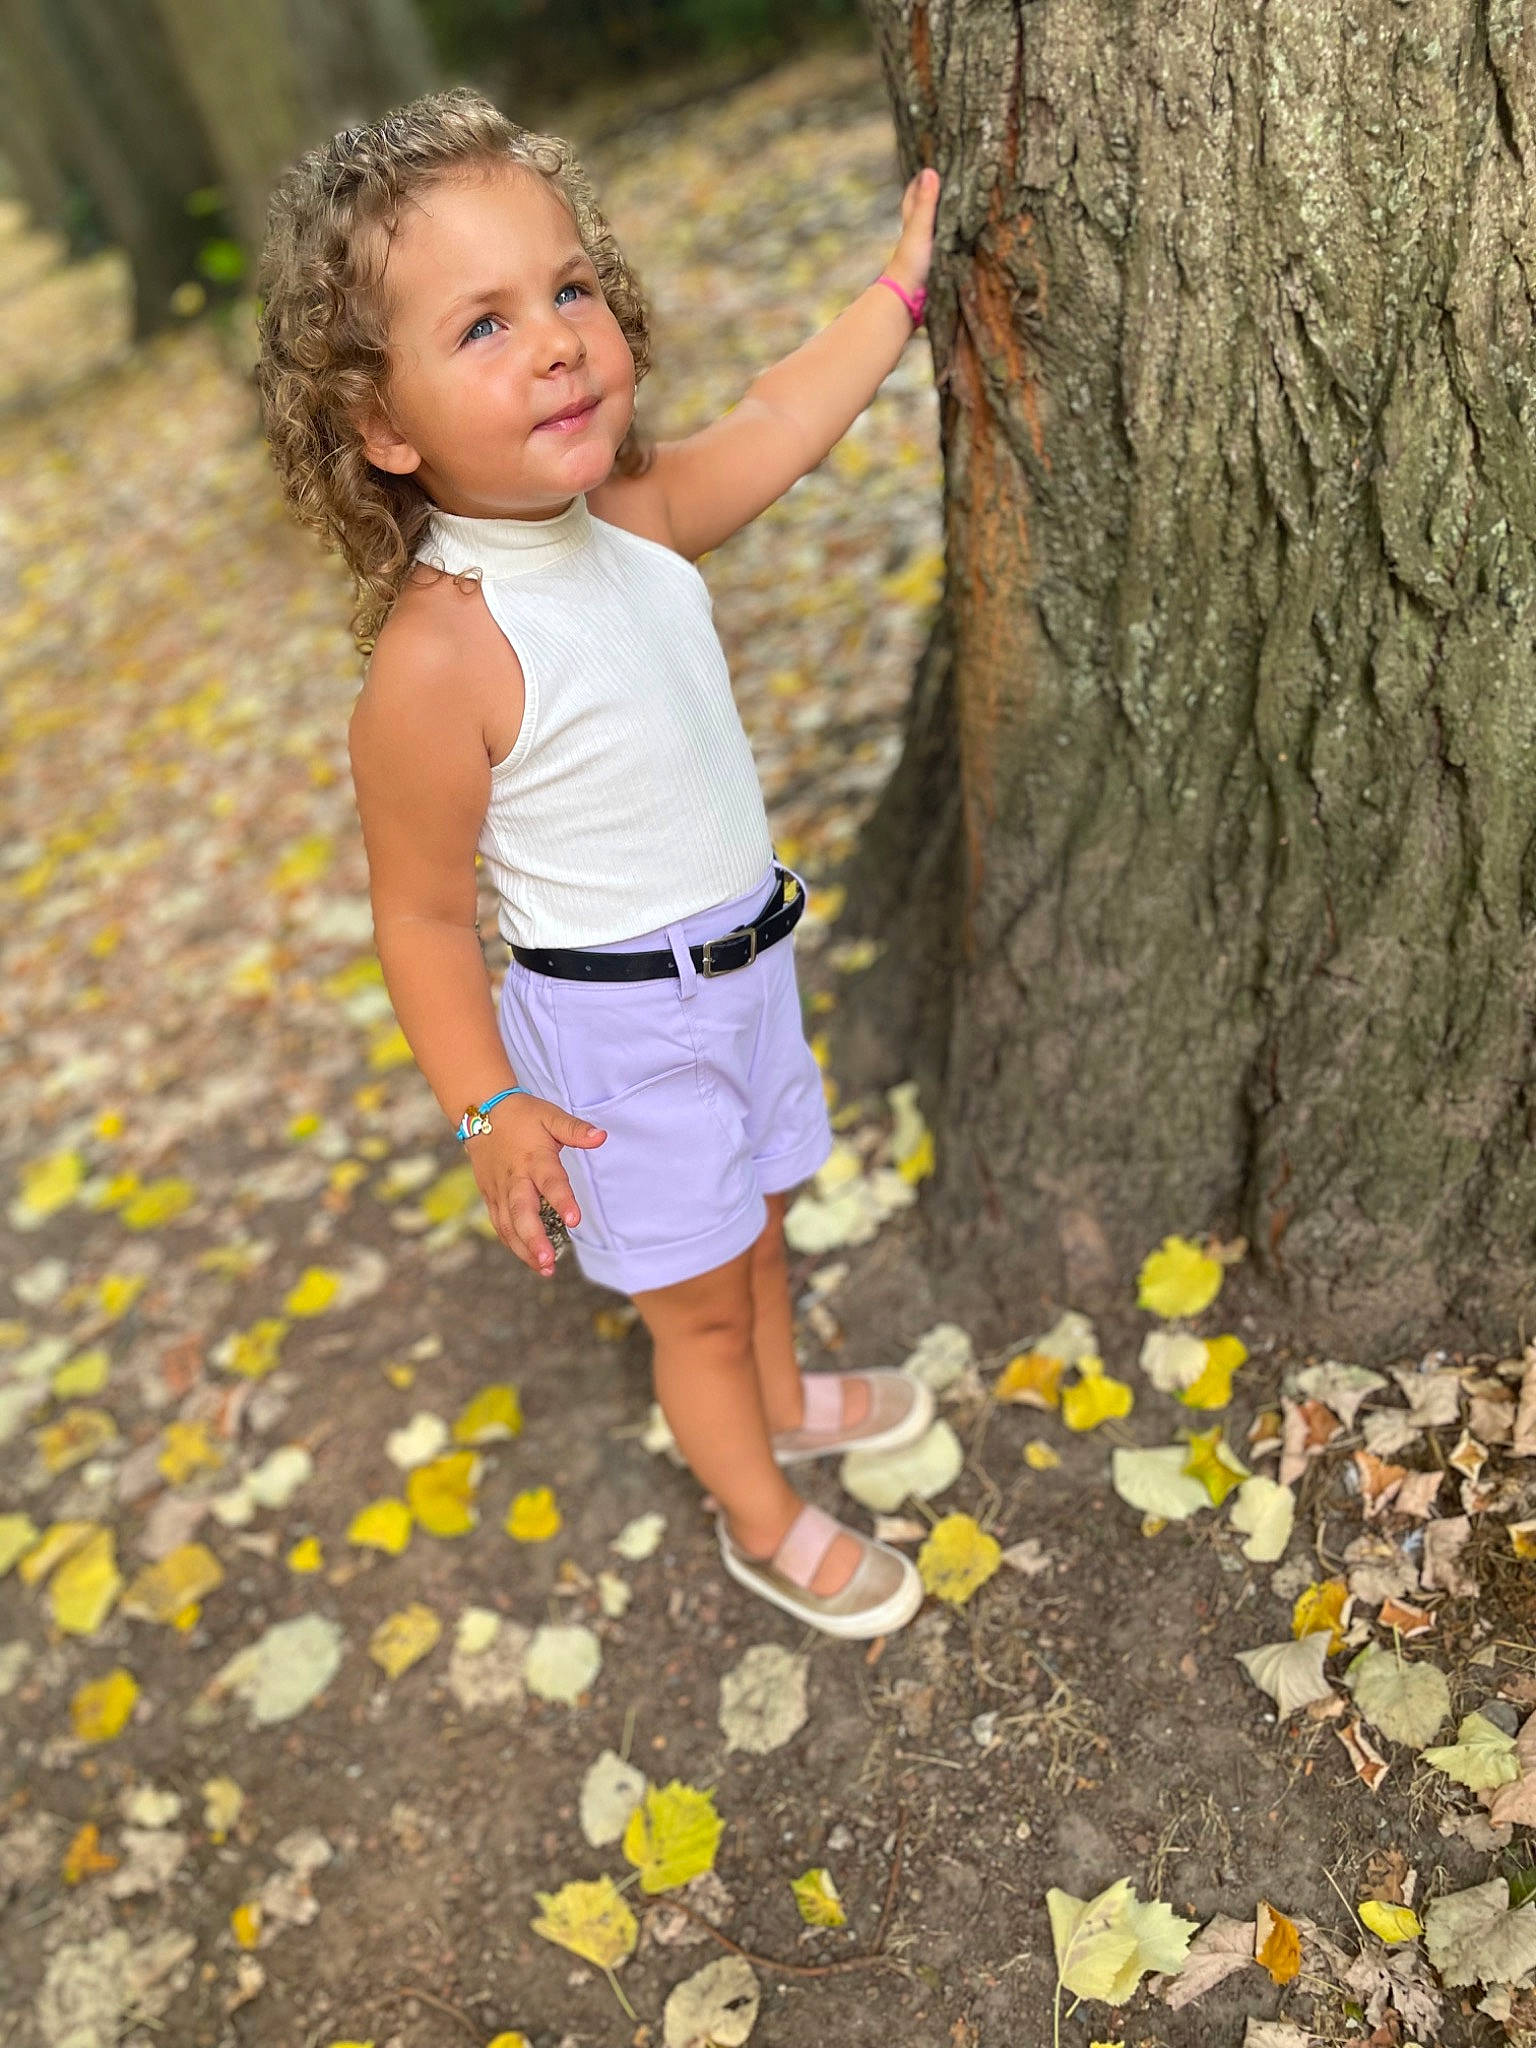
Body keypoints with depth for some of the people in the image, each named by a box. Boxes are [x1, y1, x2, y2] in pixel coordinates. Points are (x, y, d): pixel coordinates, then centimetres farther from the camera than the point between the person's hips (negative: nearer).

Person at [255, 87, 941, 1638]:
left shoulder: (633, 515, -8)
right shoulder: (439, 654, -29)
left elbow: (769, 430, 10)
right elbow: (420, 918, -21)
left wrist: (896, 289, 17)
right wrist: (489, 1108, -22)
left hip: (743, 959, 7)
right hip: (619, 1022, -7)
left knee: (752, 1217, 29)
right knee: (695, 1294, 14)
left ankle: (782, 1396, 58)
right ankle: (764, 1523, 41)